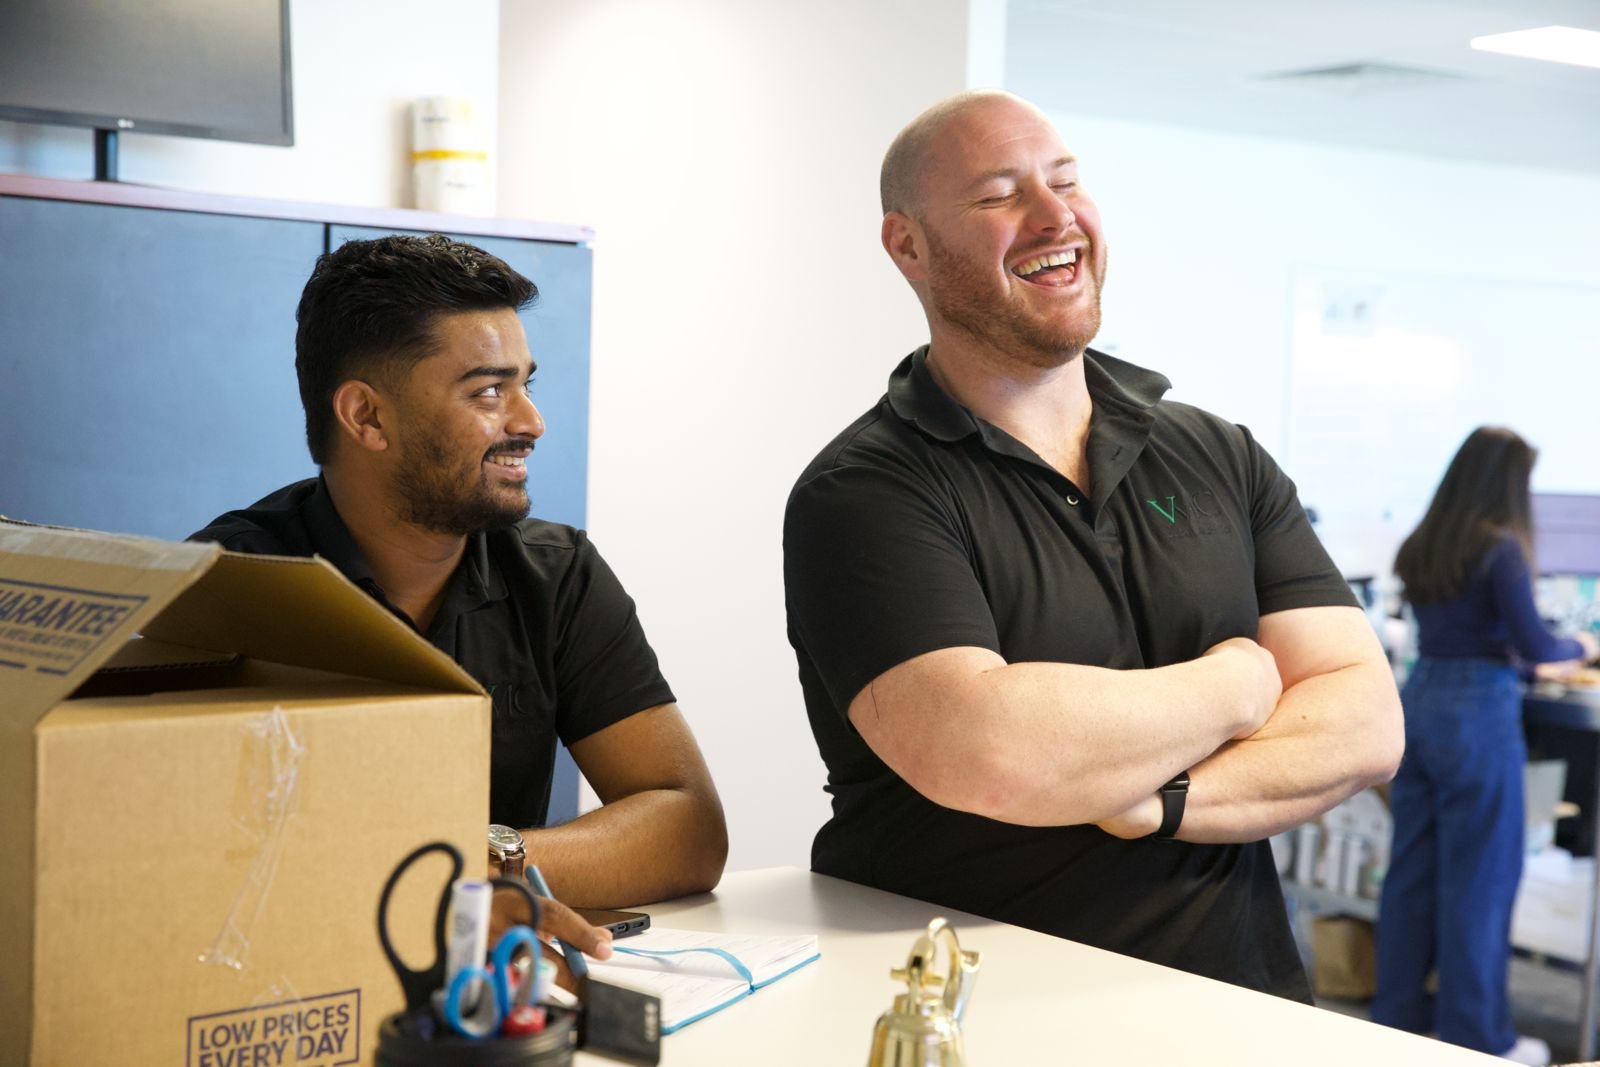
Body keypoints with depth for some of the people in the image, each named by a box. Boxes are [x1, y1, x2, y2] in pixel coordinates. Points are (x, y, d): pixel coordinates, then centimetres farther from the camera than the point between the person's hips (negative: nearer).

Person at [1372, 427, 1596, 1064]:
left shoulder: (1421, 547, 10)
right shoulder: (1500, 547, -12)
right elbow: (1533, 645, -12)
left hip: (1420, 701, 7)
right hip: (1479, 710, -7)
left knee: (1411, 866, 13)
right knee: (1479, 876, 2)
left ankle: (1399, 1012, 22)